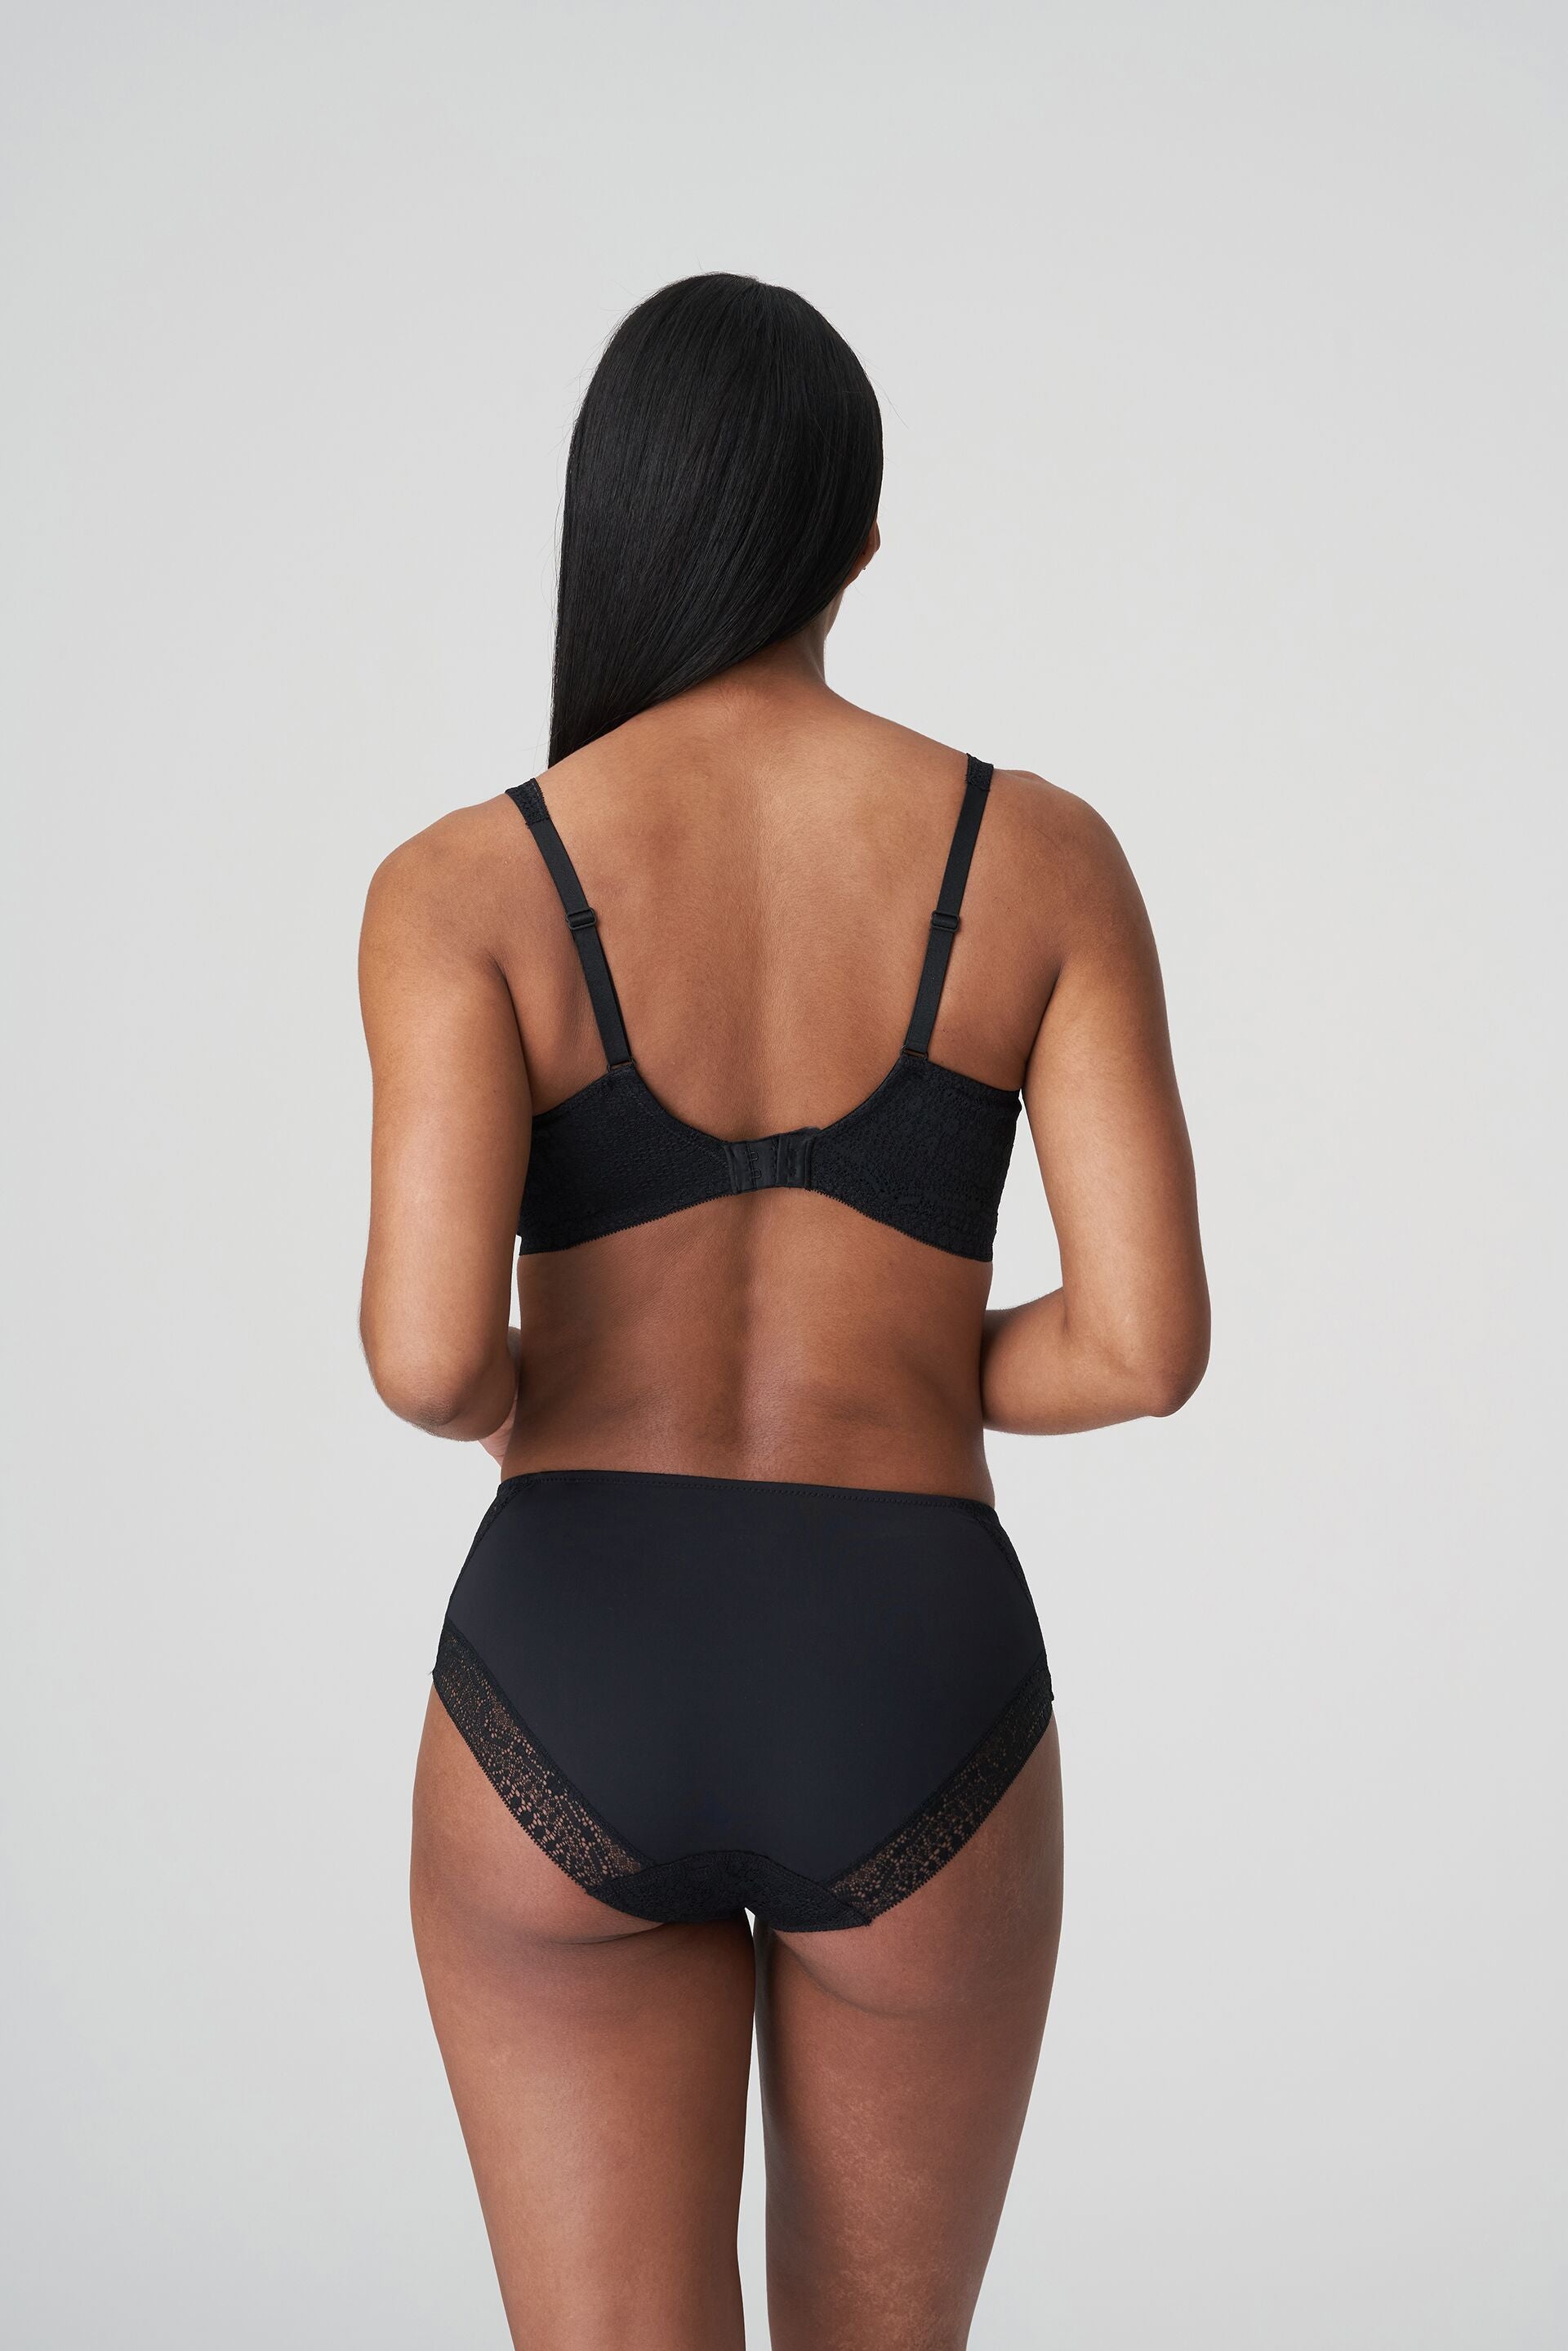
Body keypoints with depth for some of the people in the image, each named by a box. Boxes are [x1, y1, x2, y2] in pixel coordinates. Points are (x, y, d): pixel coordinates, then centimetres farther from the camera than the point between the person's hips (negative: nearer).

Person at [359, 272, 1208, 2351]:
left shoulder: (465, 885, -6)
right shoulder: (1043, 856, -2)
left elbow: (428, 1350, -18)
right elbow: (1150, 1343, -7)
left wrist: (506, 1401, 8)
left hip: (574, 1722, -1)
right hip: (908, 1729, 2)